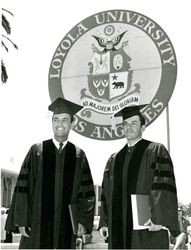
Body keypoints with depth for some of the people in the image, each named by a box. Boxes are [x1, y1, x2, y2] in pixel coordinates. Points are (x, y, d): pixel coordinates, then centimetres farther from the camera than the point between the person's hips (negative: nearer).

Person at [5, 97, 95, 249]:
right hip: (37, 225, -1)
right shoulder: (37, 151, 1)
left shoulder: (78, 155, 5)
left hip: (67, 227, 1)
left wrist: (83, 221, 0)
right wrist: (21, 220, -5)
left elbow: (87, 191, 6)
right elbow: (22, 187, -1)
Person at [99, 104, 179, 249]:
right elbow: (107, 193, 19)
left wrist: (159, 218, -20)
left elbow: (164, 186, -10)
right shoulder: (114, 160, 18)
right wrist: (104, 222, 11)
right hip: (119, 228, 5)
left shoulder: (156, 151, 2)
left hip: (147, 227, -5)